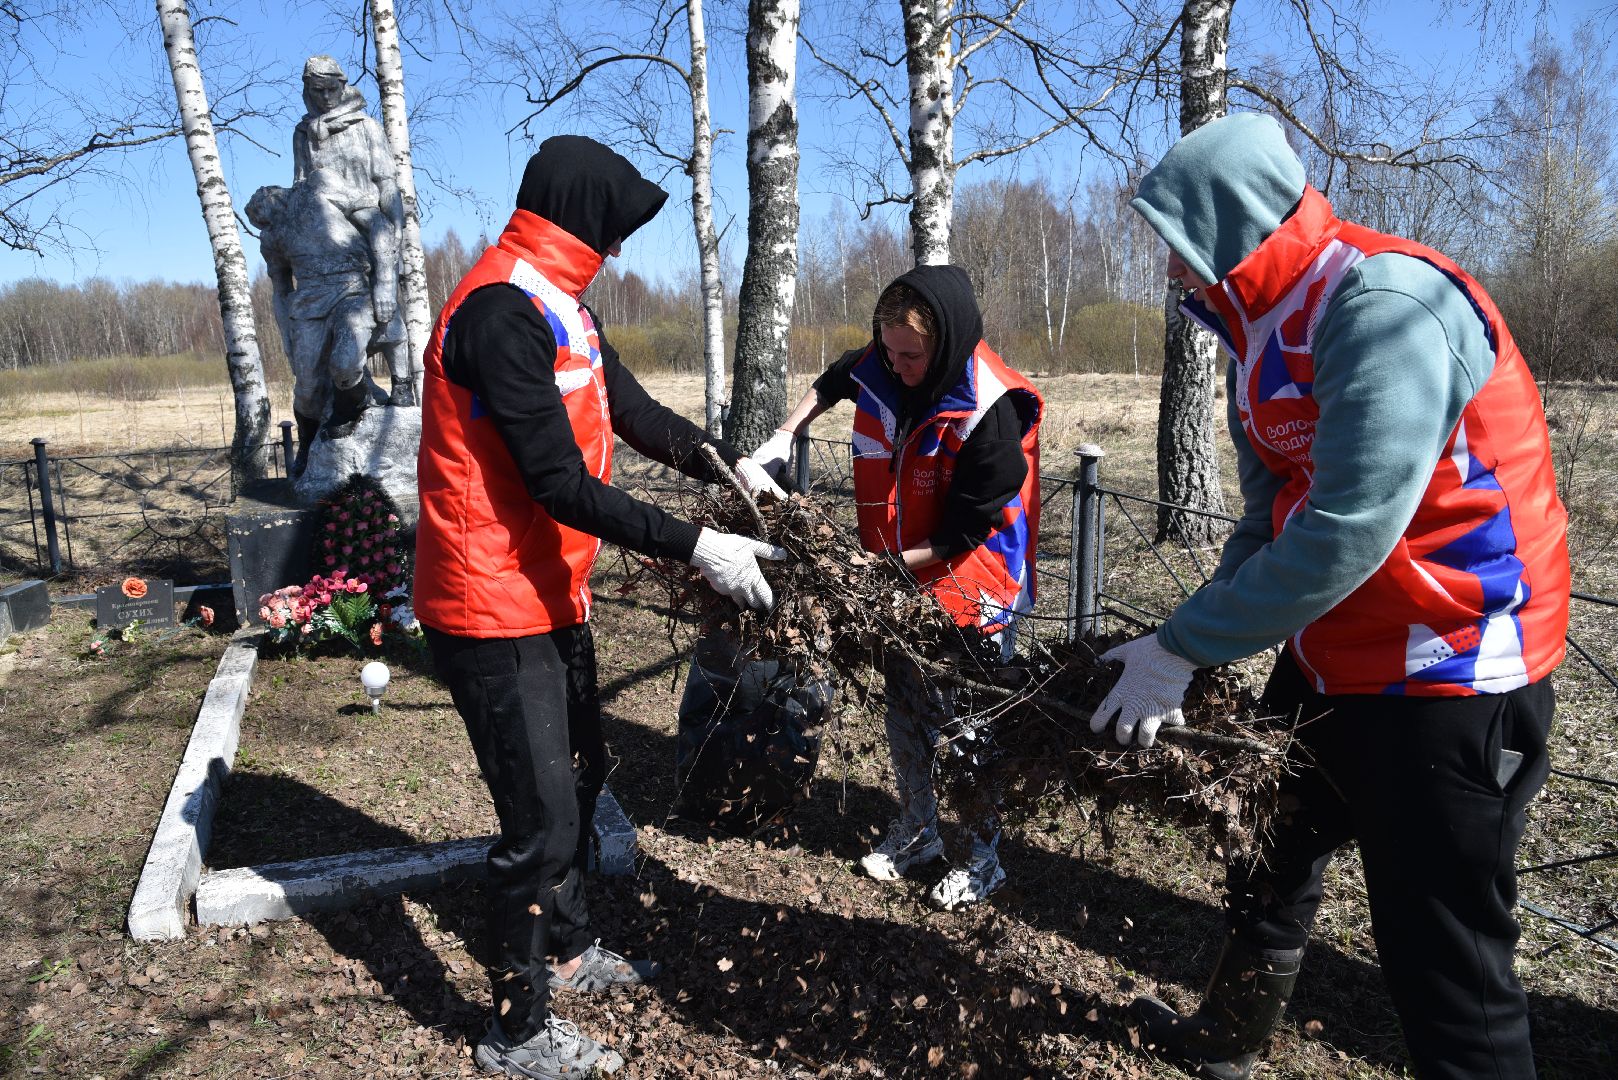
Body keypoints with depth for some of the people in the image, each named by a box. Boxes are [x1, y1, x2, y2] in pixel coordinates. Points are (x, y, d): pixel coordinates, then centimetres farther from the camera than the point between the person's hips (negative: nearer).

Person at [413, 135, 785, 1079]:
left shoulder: (560, 306, 12)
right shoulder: (501, 311, -22)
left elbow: (630, 408, 14)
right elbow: (561, 485, -27)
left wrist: (724, 463, 3)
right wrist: (694, 546, -27)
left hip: (552, 594, 10)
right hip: (496, 610, -10)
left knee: (578, 773, 23)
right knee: (541, 815, 0)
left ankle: (570, 947, 45)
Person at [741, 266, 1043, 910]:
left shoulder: (988, 412, -27)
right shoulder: (880, 369, -9)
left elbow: (959, 539, -23)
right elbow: (829, 384, 17)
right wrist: (781, 440, 5)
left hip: (971, 596, -6)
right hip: (899, 584, 7)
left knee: (965, 725, 5)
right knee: (904, 711, 19)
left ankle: (980, 855, 28)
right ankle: (917, 831, 40)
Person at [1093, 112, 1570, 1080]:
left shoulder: (1388, 303, -23)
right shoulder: (1266, 332, 7)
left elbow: (1348, 532, -30)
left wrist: (1182, 650, -22)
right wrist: (1184, 644, -3)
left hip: (1446, 681, -10)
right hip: (1328, 664, 10)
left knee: (1443, 964, 0)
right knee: (1271, 861, 25)